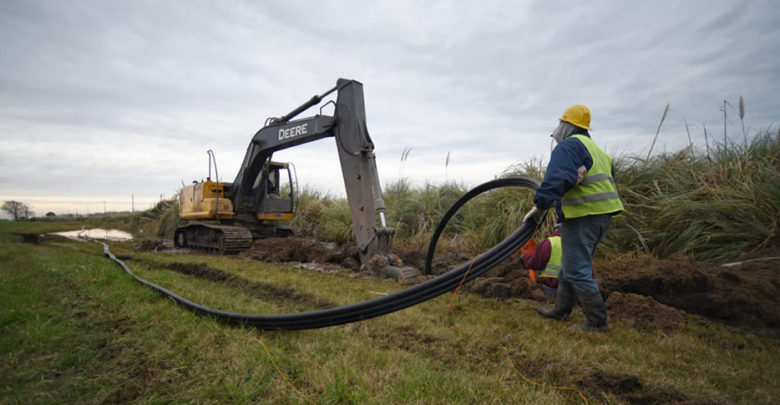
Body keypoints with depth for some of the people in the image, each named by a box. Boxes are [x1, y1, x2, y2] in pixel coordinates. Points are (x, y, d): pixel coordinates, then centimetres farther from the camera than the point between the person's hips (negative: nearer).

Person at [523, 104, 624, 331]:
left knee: (578, 271, -3)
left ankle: (597, 321, 5)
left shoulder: (569, 145, -9)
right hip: (603, 215, 11)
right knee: (572, 266, 18)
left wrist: (539, 206, -21)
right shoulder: (595, 149, 23)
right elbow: (607, 181, 25)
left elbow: (557, 179, -24)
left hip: (583, 216, -11)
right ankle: (561, 310, 28)